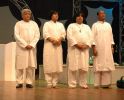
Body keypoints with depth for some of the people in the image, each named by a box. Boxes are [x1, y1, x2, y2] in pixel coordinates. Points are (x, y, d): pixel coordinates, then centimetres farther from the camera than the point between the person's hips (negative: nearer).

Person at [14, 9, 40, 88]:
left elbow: (37, 35, 6)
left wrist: (31, 45, -8)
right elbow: (16, 35, -3)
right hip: (21, 48, -2)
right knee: (21, 65, -5)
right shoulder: (18, 24, 7)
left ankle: (29, 82, 2)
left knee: (31, 65, -2)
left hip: (32, 47, 2)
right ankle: (20, 82, -1)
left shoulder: (34, 24, 14)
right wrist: (25, 45, -13)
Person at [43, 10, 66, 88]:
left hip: (58, 46, 4)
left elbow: (63, 34, 9)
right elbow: (45, 34, -5)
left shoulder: (60, 24, 21)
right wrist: (52, 40, -18)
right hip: (49, 45, -3)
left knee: (57, 64, -1)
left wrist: (59, 40, -11)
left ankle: (55, 82, 4)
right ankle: (49, 83, -4)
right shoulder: (47, 24, 8)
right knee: (49, 64, -7)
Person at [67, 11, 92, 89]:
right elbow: (70, 37, -5)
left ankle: (83, 84, 7)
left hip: (84, 49, 3)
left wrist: (86, 45, -9)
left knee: (84, 67, -1)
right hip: (74, 49, -3)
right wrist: (77, 44, -15)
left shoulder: (87, 27, 21)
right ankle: (72, 84, -3)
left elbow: (90, 37, 9)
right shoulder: (71, 26, 10)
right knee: (73, 67, -7)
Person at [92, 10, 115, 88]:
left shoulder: (108, 25, 15)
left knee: (107, 65, 0)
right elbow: (93, 37, -4)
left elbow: (111, 36, 15)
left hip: (107, 48, 4)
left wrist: (112, 46, 6)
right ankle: (97, 84, 0)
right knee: (99, 65, -4)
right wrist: (94, 48, -12)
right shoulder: (95, 25, 2)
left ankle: (106, 82, 5)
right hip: (99, 48, -4)